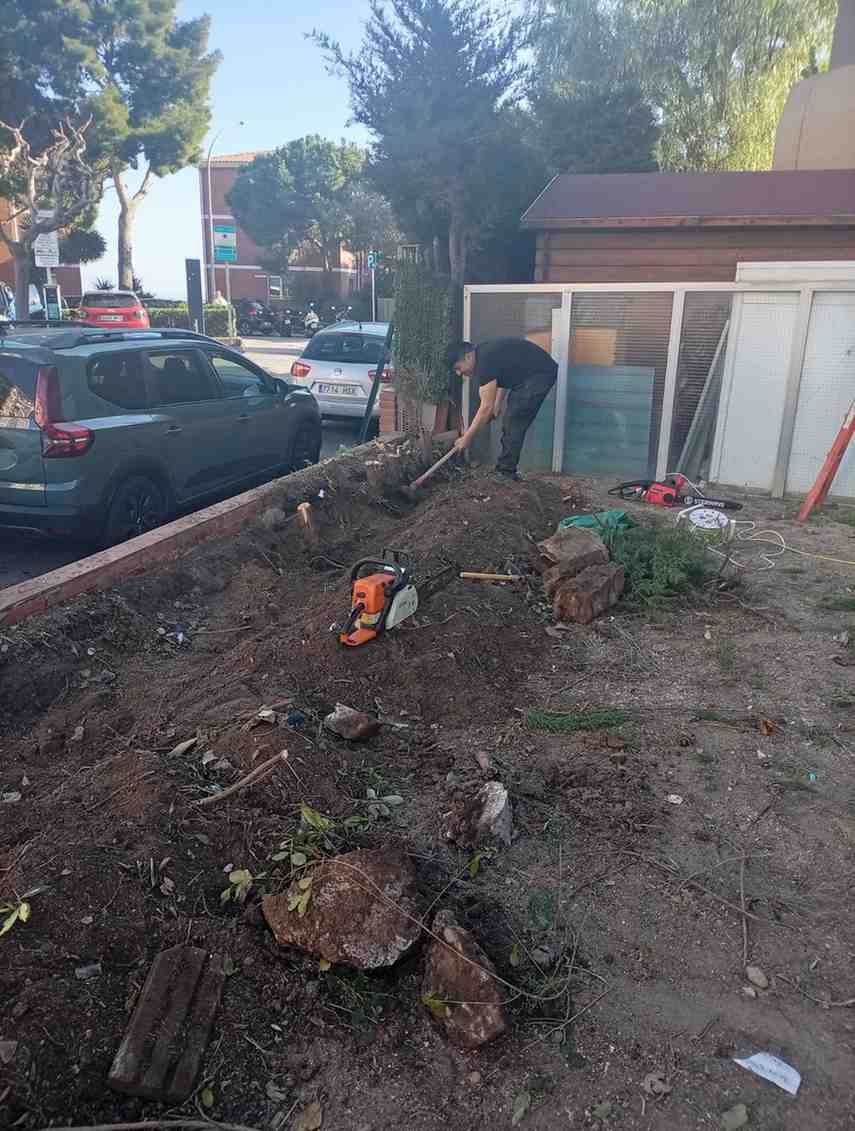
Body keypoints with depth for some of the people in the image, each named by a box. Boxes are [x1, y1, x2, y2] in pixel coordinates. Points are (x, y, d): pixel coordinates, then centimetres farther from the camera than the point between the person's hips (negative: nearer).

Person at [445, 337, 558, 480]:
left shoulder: (485, 362, -22)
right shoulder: (484, 352, 7)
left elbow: (486, 408, -21)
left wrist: (467, 438, -15)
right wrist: (498, 404, 13)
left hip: (540, 375, -11)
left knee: (514, 423, -9)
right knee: (512, 421, 12)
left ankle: (506, 471, -3)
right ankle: (505, 467, 17)